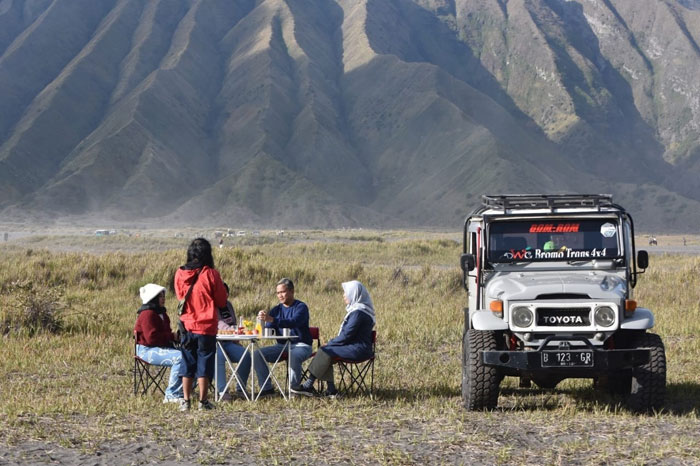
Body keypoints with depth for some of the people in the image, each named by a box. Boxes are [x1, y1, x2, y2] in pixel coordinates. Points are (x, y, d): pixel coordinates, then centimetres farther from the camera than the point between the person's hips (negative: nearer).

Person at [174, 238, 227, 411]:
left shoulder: (180, 274, -2)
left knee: (188, 364, 12)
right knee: (204, 364, 4)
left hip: (187, 324, 3)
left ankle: (186, 401, 12)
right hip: (206, 326, -3)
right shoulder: (211, 274, -11)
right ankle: (203, 401, 5)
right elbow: (222, 301, -2)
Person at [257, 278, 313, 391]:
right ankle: (267, 387, -9)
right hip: (282, 346, 6)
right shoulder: (276, 310, 12)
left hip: (300, 345, -6)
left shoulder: (301, 307, -7)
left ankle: (294, 388, -21)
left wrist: (272, 319, -40)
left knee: (293, 357, -39)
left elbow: (293, 323, -27)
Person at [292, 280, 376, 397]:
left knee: (324, 351, -16)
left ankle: (308, 386, -10)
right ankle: (331, 389, -8)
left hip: (358, 349, -10)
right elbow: (347, 333, 20)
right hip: (356, 347, 10)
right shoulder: (356, 310, 17)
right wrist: (331, 343, 8)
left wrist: (330, 343, -7)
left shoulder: (358, 313, -16)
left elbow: (346, 335, -19)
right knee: (325, 351, -1)